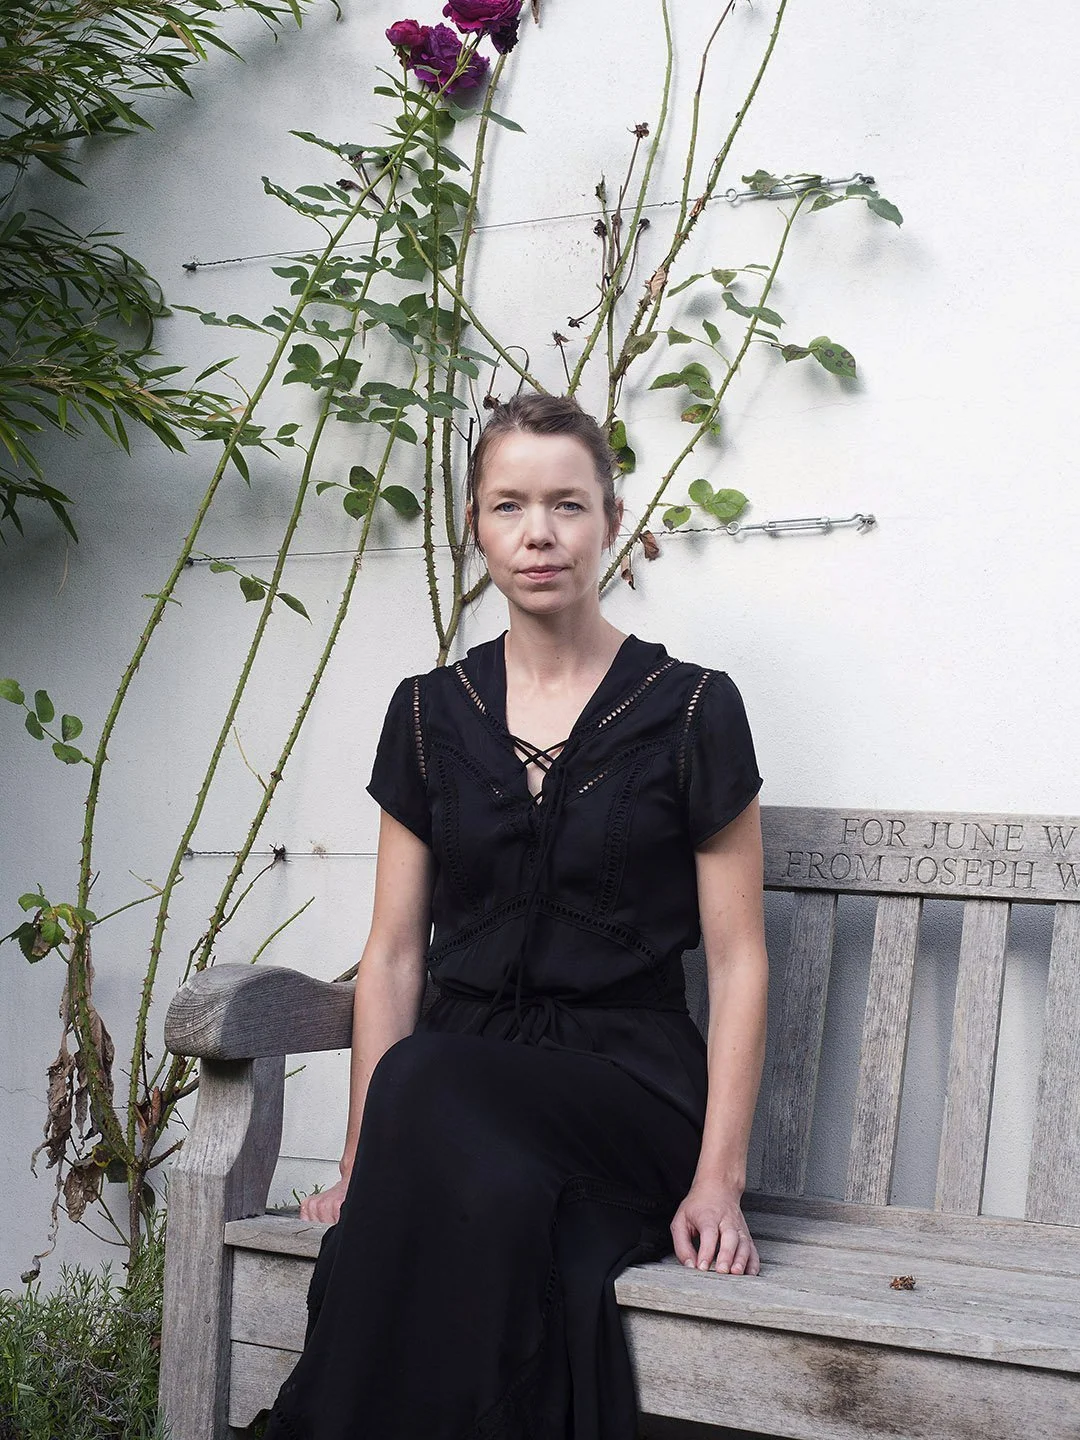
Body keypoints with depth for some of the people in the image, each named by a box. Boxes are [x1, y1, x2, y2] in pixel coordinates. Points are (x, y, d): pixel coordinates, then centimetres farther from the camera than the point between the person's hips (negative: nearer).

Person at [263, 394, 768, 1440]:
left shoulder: (690, 709, 1)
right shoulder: (431, 713, 11)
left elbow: (737, 959, 0)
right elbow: (394, 952, 10)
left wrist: (718, 1178, -10)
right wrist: (362, 1160, -2)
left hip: (628, 1080, -2)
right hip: (465, 1062, 2)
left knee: (435, 1089, -34)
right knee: (493, 1198, -35)